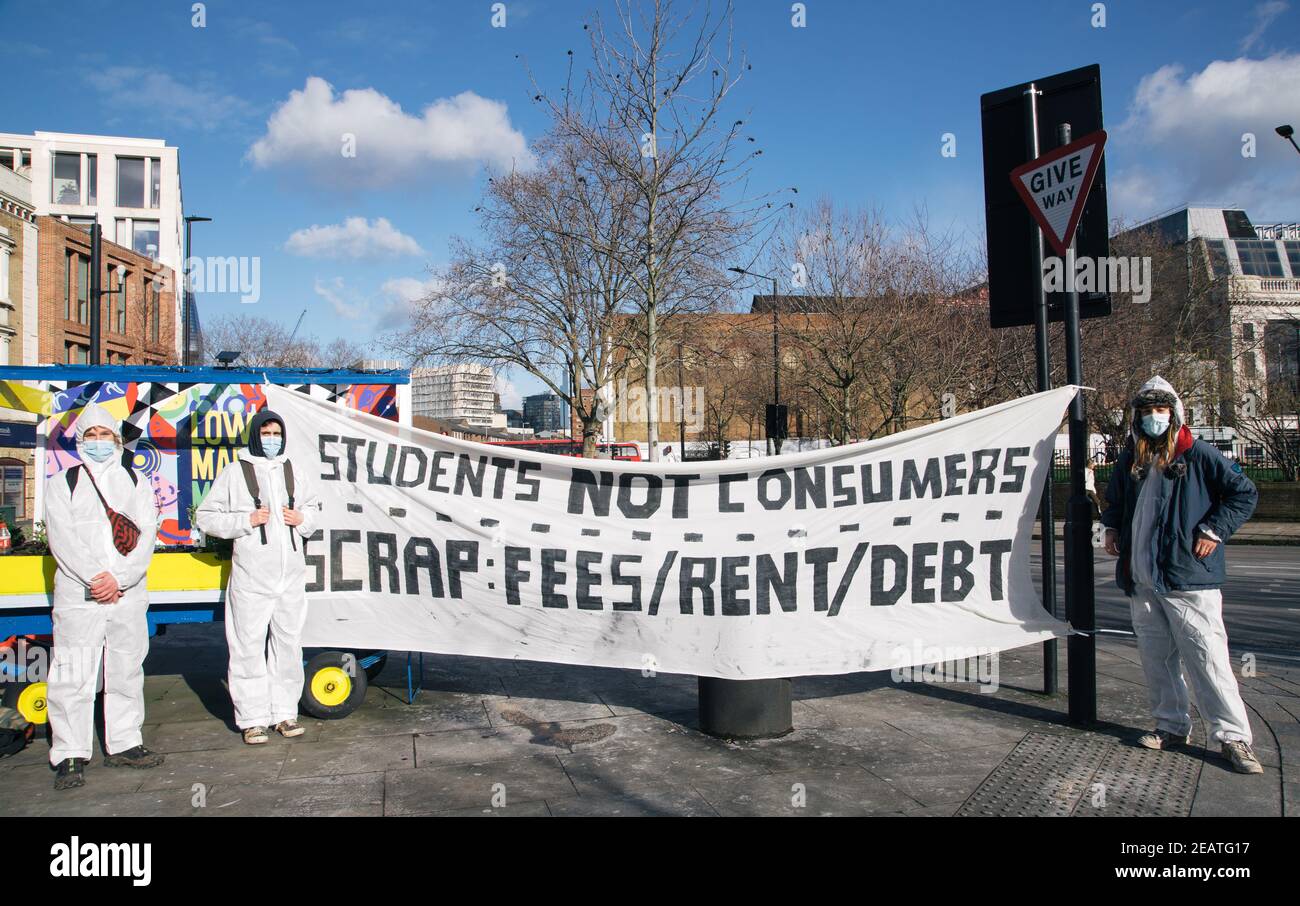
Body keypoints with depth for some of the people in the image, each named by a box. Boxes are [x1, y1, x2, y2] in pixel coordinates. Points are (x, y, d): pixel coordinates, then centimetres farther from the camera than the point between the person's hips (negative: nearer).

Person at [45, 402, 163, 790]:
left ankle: (123, 744, 19)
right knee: (72, 677, -4)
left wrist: (120, 578, -11)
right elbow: (62, 540, -4)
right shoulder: (62, 484, 8)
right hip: (78, 596, -2)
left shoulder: (137, 483, 13)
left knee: (126, 672, 9)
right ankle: (70, 756, 3)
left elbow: (147, 537, 3)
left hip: (128, 594, 2)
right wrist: (96, 577, -15)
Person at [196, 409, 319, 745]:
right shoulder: (234, 473, -1)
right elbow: (205, 516, 0)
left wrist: (302, 519, 3)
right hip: (251, 579, -4)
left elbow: (313, 506, 25)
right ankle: (252, 720, 9)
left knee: (288, 645, 10)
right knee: (249, 648, -1)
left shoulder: (295, 473, 11)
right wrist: (246, 520, -13)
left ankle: (284, 713, 20)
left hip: (291, 577, 4)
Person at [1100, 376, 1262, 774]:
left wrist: (1214, 530, -8)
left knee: (1206, 656, -6)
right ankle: (1172, 726, 25)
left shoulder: (1198, 455, -5)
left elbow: (1244, 493, -2)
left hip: (1188, 579, -6)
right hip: (1140, 580, 6)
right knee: (1156, 658, 12)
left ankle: (1233, 735, 4)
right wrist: (1112, 527, 15)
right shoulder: (1129, 460, 12)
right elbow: (1114, 500, 30)